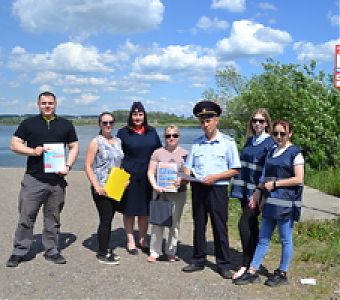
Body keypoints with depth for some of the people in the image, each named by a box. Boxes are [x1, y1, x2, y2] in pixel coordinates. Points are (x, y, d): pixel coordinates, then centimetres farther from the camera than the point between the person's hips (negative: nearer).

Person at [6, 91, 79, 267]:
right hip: (33, 179, -1)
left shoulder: (65, 125, 11)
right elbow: (14, 145, 3)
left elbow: (74, 147, 12)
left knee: (53, 218, 10)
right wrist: (33, 151, -14)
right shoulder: (28, 123, 6)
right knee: (26, 217, 0)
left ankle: (52, 251, 21)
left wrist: (68, 166, -4)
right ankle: (19, 252, 13)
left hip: (57, 180, 2)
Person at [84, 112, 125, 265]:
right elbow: (88, 166, -9)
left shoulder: (118, 141, 11)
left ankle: (106, 249, 24)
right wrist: (97, 186, -17)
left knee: (109, 219, 12)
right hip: (101, 188, -6)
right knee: (105, 219, -3)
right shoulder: (96, 142, -6)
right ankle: (102, 254, 9)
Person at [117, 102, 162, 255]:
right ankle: (130, 241, 18)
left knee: (145, 210, 10)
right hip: (129, 176, -3)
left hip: (147, 176, 3)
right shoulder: (123, 132, 0)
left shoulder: (152, 132, 8)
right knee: (129, 209, 5)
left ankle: (142, 240, 24)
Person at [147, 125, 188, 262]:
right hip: (160, 192, -1)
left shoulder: (184, 153, 4)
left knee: (175, 223, 9)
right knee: (158, 222, 1)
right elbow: (150, 172, 0)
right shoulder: (158, 153, 2)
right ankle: (154, 251, 11)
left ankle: (171, 251, 22)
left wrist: (182, 181, -18)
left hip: (179, 193, 1)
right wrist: (155, 186, -16)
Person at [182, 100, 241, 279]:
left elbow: (235, 170, -4)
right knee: (198, 225, 11)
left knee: (220, 227, 2)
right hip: (198, 188, 4)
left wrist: (215, 177, -15)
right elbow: (188, 167, 13)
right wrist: (186, 176, -9)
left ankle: (223, 264, 13)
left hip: (217, 189, -4)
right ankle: (198, 260, 23)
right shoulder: (197, 143, 10)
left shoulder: (228, 142, -1)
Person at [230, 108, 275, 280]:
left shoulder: (270, 143, -8)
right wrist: (238, 187, 16)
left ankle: (245, 265, -2)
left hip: (257, 191, -7)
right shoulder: (250, 141, 14)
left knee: (244, 224, -11)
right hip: (245, 189, 7)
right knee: (252, 226, 13)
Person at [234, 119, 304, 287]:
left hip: (286, 203, -7)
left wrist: (275, 183, -13)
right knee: (263, 238, 10)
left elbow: (299, 179, -12)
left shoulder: (295, 153, -5)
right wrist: (258, 191, 9)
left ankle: (282, 273, 19)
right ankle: (252, 272, 15)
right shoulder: (271, 153, 15)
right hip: (269, 201, 7)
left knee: (285, 239, 6)